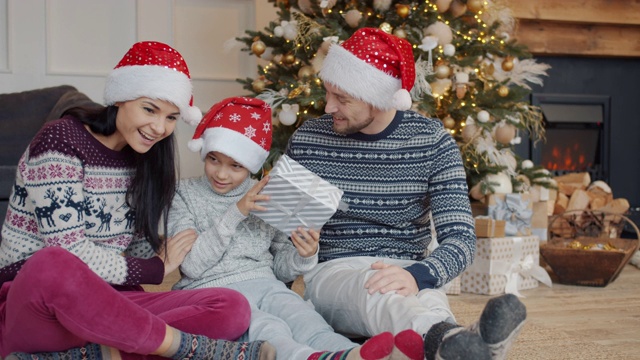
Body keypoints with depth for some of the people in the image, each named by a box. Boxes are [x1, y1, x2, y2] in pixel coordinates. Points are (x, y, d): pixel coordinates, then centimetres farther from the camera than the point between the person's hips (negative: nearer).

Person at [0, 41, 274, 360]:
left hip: (107, 304, 6)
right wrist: (156, 269, -7)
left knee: (233, 308, -16)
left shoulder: (143, 159, 11)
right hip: (33, 299, -6)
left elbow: (140, 252, 9)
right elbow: (68, 255, -18)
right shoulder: (60, 142, -10)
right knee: (50, 265, -43)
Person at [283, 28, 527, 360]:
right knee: (370, 287, -38)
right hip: (331, 274, -1)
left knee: (425, 293, -37)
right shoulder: (307, 140, 3)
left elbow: (460, 238, -10)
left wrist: (418, 276, -33)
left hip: (405, 273, 1)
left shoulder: (431, 141, -1)